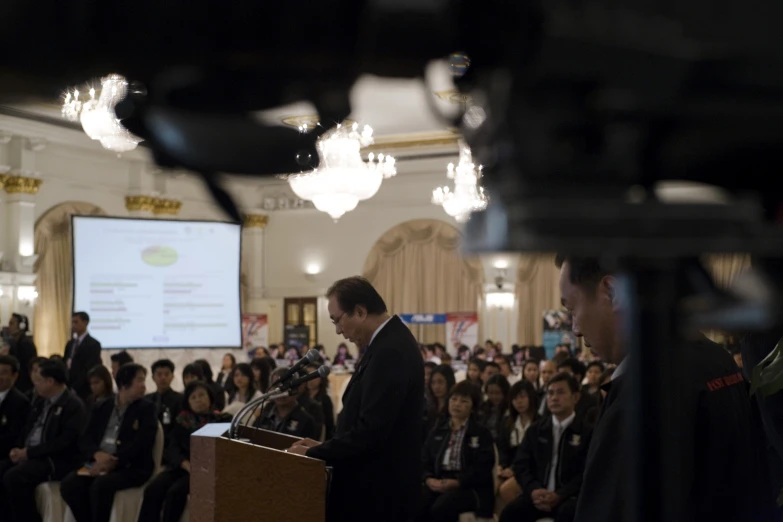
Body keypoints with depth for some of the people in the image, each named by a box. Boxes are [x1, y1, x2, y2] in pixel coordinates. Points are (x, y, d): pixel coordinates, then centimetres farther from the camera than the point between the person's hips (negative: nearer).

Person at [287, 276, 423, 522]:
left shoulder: (391, 351, -23)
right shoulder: (388, 342, 10)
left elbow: (371, 430, -26)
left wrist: (314, 453, -14)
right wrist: (324, 446, 8)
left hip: (379, 490, -10)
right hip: (377, 484, 10)